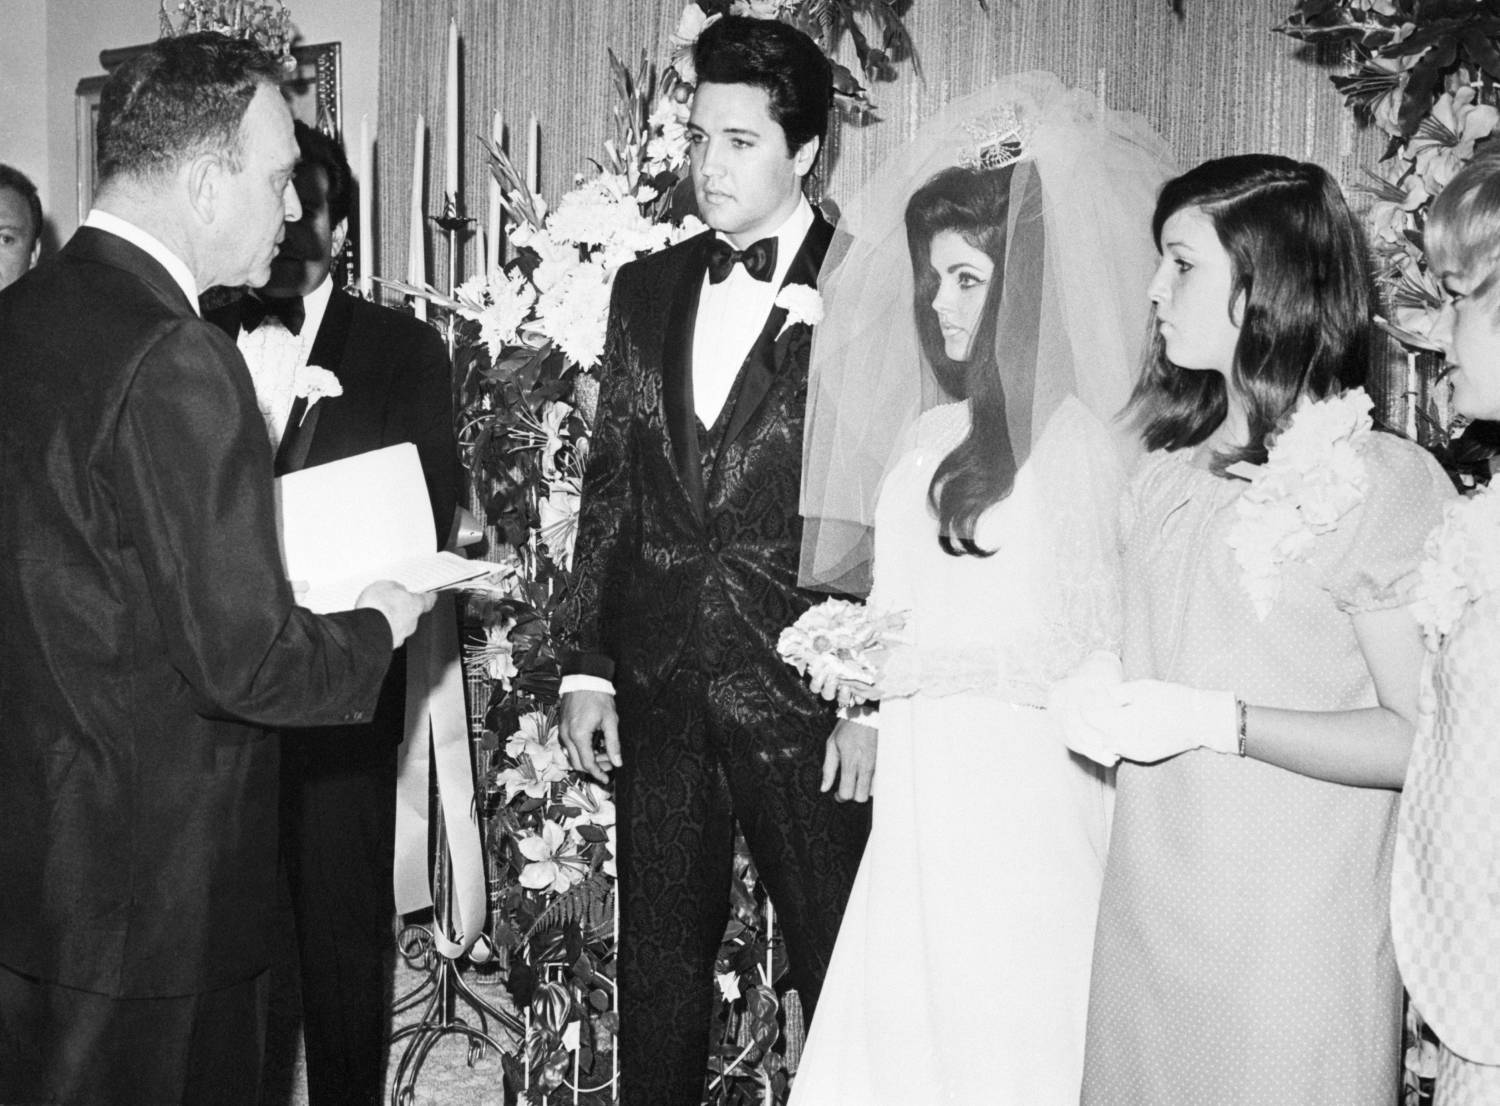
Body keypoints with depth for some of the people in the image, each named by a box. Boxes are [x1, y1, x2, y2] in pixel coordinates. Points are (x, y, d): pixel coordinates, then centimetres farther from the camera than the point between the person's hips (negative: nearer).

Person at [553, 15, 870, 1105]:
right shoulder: (648, 288, 10)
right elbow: (608, 486, 11)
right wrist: (586, 665, 7)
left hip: (803, 691, -4)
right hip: (658, 689, 5)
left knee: (842, 969, 9)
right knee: (657, 971, 15)